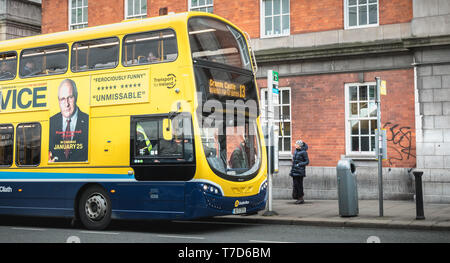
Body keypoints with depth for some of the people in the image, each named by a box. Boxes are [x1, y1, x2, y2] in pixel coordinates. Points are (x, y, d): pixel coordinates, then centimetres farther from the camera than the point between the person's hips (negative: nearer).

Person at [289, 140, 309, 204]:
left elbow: (307, 162, -8)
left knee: (299, 184, -5)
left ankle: (301, 198, 3)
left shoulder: (303, 152, -9)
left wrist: (299, 164, -18)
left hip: (300, 171, -7)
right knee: (295, 184, 7)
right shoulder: (295, 151, 12)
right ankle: (298, 198, 15)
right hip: (294, 171, 7)